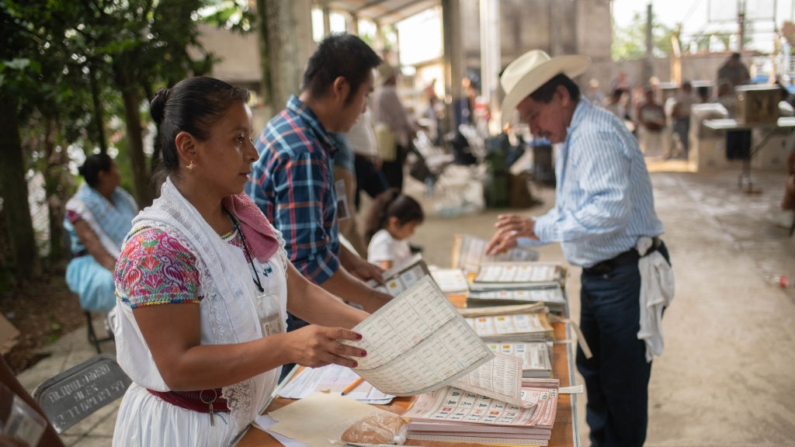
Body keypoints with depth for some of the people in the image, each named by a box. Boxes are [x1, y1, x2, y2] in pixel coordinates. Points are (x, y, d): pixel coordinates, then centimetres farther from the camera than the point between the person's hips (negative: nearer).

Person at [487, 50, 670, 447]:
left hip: (626, 276, -11)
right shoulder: (572, 138, 14)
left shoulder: (595, 134, -19)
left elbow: (611, 209, -31)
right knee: (592, 370, 20)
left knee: (622, 384, 1)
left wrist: (539, 228, -30)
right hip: (600, 276, 11)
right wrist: (519, 237, 19)